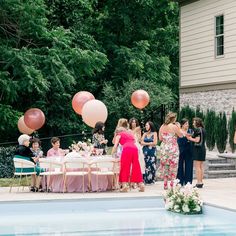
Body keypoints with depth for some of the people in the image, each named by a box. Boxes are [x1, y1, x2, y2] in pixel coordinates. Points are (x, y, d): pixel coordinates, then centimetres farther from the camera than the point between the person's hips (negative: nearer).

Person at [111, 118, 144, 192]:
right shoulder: (130, 132, 31)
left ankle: (124, 185, -10)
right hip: (135, 148, 5)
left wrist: (112, 154, 15)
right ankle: (141, 185, 4)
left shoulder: (119, 133, 15)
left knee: (124, 167, -1)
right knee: (136, 167, 8)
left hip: (127, 149, -5)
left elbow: (115, 146, 6)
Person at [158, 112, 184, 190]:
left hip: (164, 148, 5)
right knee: (173, 167, 3)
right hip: (173, 148, -5)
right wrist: (178, 128, 9)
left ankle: (165, 184, 11)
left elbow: (160, 138, 9)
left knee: (165, 166, 11)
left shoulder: (162, 127, 3)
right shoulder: (174, 126, -12)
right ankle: (172, 184, 1)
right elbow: (181, 135, -2)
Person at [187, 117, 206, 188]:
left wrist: (190, 138, -5)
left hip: (197, 149, -9)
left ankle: (199, 183, -7)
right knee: (201, 166, 12)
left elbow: (197, 140, -19)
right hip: (203, 148, 9)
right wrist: (192, 137, 16)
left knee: (197, 167, -6)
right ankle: (201, 182, 15)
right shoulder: (203, 130, 13)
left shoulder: (197, 130, -13)